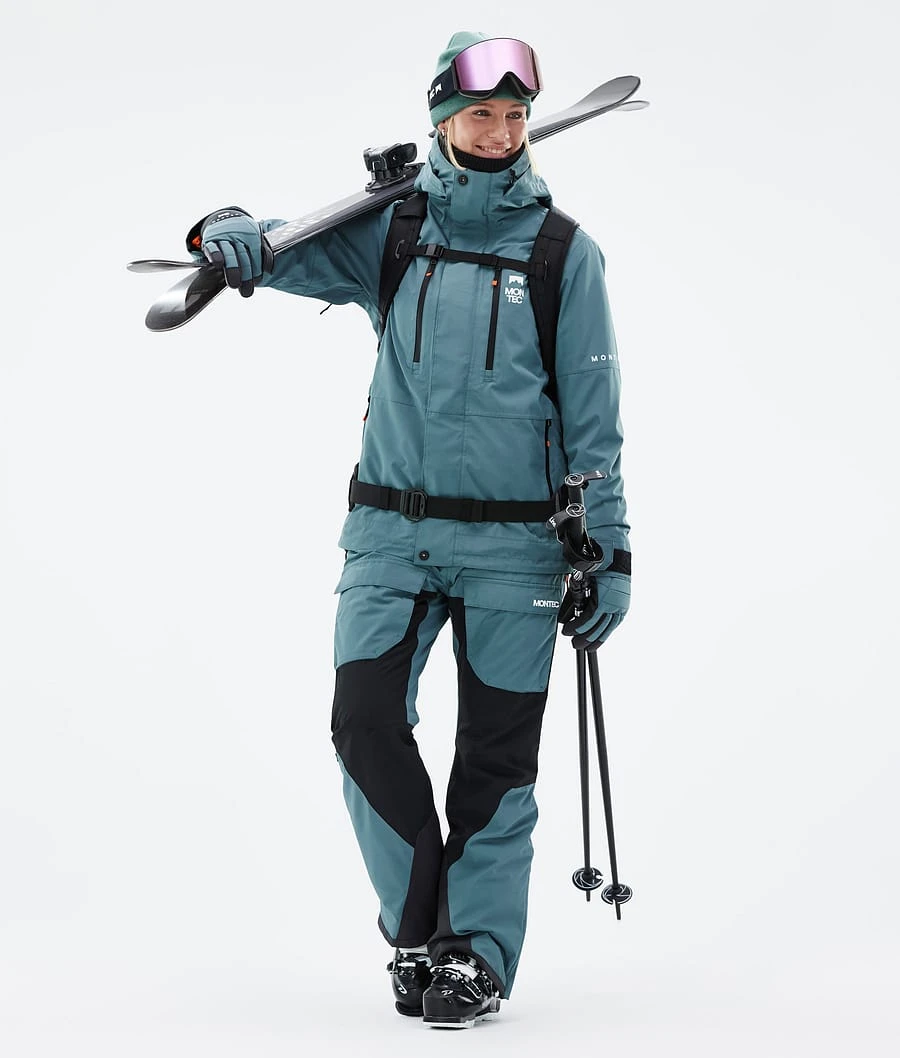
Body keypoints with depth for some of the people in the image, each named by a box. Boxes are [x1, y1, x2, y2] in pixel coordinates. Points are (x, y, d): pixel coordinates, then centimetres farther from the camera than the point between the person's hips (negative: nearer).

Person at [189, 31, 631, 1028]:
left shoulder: (563, 252, 2)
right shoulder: (391, 231, 7)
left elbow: (592, 419, 3)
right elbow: (295, 249, -1)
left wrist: (605, 553, 0)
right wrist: (233, 234, -26)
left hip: (513, 543, -1)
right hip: (390, 533, 1)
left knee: (496, 754, 2)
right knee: (365, 721, -8)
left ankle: (478, 949, 14)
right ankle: (418, 925, 9)